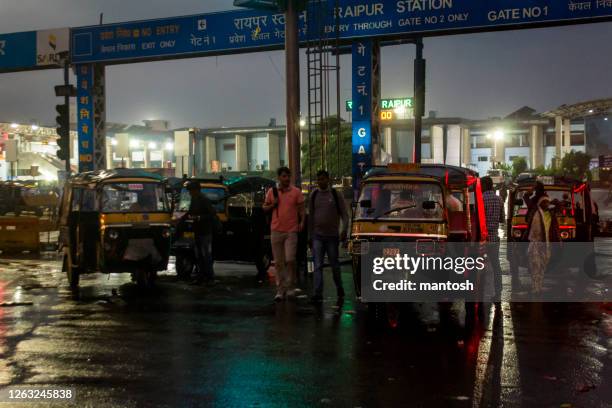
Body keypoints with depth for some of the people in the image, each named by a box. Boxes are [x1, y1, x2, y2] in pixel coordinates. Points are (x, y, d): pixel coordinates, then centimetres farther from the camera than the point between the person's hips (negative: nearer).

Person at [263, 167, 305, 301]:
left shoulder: (296, 192, 3)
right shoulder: (271, 192, 8)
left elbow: (301, 209, 4)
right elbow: (265, 207, 16)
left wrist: (302, 222, -11)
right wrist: (272, 205, -4)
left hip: (291, 231, -2)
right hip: (276, 230, 2)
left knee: (290, 259, -10)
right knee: (278, 262, 5)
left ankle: (290, 286, 8)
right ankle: (280, 290, 12)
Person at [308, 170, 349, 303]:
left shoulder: (336, 195, -1)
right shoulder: (313, 196, 7)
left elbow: (344, 214, -2)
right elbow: (310, 216, 13)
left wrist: (344, 230, -17)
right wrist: (310, 236, 12)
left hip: (332, 235, -2)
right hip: (317, 236, 2)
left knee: (334, 265, 9)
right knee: (318, 266, -6)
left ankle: (340, 291, 27)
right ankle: (318, 294, -10)